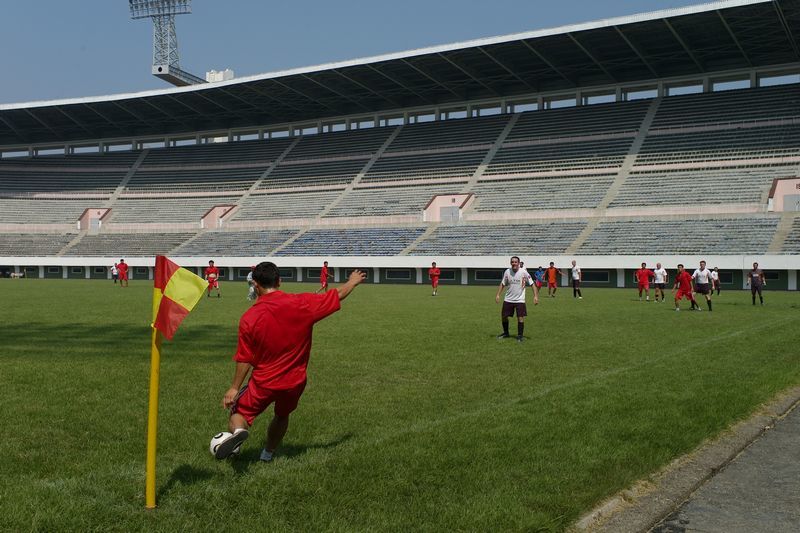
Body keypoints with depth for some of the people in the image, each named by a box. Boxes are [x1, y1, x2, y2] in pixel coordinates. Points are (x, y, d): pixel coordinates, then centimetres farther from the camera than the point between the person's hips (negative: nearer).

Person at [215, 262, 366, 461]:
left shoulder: (249, 318, -15)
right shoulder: (303, 303, -12)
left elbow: (244, 360, -10)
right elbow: (338, 295, 2)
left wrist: (234, 388, 2)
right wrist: (353, 282, 21)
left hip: (263, 383, -3)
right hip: (295, 382, 3)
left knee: (238, 412, 15)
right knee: (282, 416, 29)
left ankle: (238, 431, -16)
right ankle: (268, 453, 39)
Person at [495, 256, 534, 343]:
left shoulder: (524, 272, -11)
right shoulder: (507, 271, -3)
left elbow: (532, 284, -6)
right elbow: (503, 284, 8)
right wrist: (498, 295, 2)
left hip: (520, 300, -3)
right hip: (508, 299, 3)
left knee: (520, 317, -8)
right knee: (503, 316, 7)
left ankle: (520, 336, 6)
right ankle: (506, 333, 28)